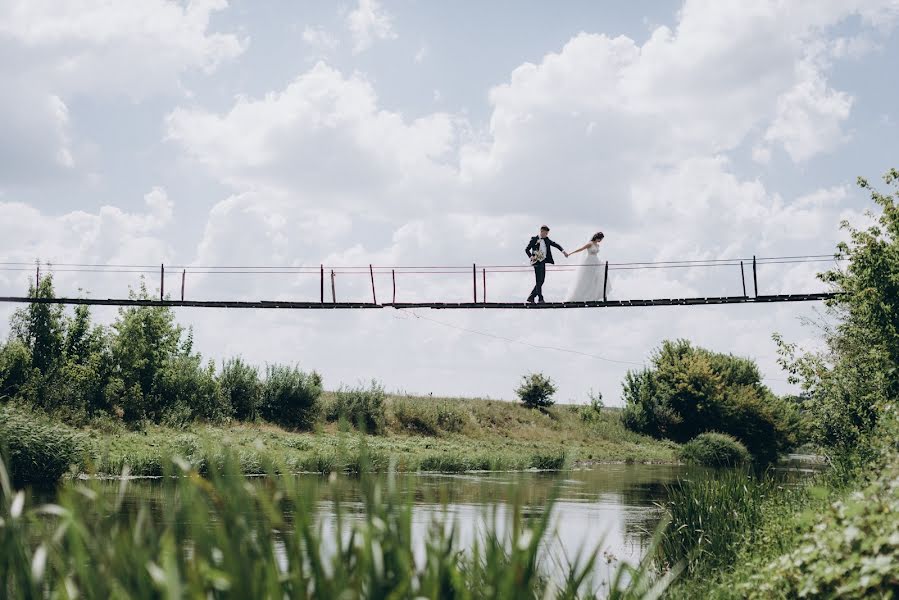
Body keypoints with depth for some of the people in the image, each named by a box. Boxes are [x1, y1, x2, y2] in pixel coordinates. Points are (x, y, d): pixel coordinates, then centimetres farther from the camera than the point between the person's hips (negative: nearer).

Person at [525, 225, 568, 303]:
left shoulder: (546, 240, 13)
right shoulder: (534, 239, -4)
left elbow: (555, 244, 10)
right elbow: (527, 249, -2)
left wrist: (563, 251, -2)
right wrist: (531, 257, -16)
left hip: (543, 262, 7)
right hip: (537, 262, -7)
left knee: (541, 281, 8)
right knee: (539, 281, -7)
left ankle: (531, 297, 13)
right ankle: (540, 299, -3)